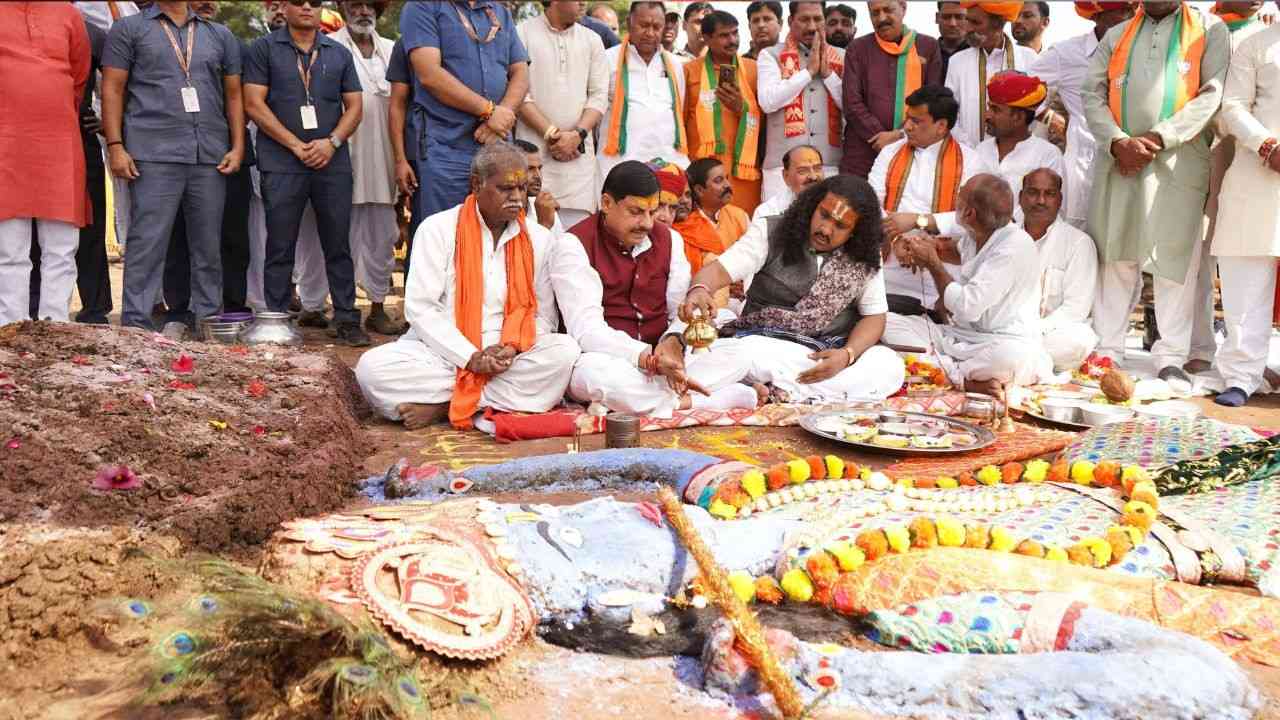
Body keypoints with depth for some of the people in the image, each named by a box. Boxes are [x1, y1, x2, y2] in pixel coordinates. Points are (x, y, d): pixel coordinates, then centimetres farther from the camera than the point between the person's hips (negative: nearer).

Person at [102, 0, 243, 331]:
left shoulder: (220, 36, 18)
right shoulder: (129, 28, 10)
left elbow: (233, 95, 17)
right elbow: (112, 89, 4)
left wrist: (237, 147, 5)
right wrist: (115, 146, -6)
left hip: (211, 156, 3)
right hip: (154, 155, -3)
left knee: (208, 246, 6)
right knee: (147, 244, -6)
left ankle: (208, 321, 14)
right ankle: (136, 325, -3)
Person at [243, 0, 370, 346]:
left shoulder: (339, 53, 14)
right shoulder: (264, 48, 6)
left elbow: (354, 105, 10)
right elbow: (254, 103, -2)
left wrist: (332, 142, -7)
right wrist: (297, 145, -8)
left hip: (333, 162, 2)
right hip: (281, 164, -2)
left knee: (338, 244, 3)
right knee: (280, 247, 1)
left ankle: (346, 318, 8)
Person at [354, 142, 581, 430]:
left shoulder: (540, 239, 7)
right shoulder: (438, 229, -1)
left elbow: (543, 315, 5)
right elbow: (420, 308, -8)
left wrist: (512, 348, -16)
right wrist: (471, 357, -17)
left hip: (508, 359, 2)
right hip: (441, 351, -2)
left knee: (566, 351, -27)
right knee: (372, 368, -28)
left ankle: (442, 404, -21)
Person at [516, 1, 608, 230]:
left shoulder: (592, 40, 14)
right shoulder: (522, 33, 2)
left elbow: (599, 95, 8)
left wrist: (577, 134, -7)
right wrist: (550, 134, -10)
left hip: (578, 151, 3)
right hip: (534, 150, -3)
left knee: (577, 227, -3)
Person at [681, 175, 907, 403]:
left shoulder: (865, 259, 2)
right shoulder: (772, 235, -5)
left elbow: (874, 317, 3)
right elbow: (719, 270, -13)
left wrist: (847, 355, -17)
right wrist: (699, 290, -38)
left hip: (833, 348, 3)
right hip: (767, 344, -2)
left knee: (890, 366, -26)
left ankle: (781, 391, -27)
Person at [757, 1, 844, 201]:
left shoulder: (840, 57, 15)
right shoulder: (771, 55, 8)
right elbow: (768, 102, -9)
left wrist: (828, 73, -1)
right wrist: (809, 70, -3)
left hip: (831, 165, 2)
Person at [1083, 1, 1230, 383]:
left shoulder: (1210, 31, 12)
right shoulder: (1116, 36, 19)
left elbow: (1212, 93, -1)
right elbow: (1094, 94, 8)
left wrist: (1158, 138, -12)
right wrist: (1118, 142, -9)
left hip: (1179, 159, -2)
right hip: (1118, 158, 2)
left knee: (1175, 257, -4)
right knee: (1113, 253, 1)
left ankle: (1172, 358, 0)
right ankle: (1107, 348, 6)